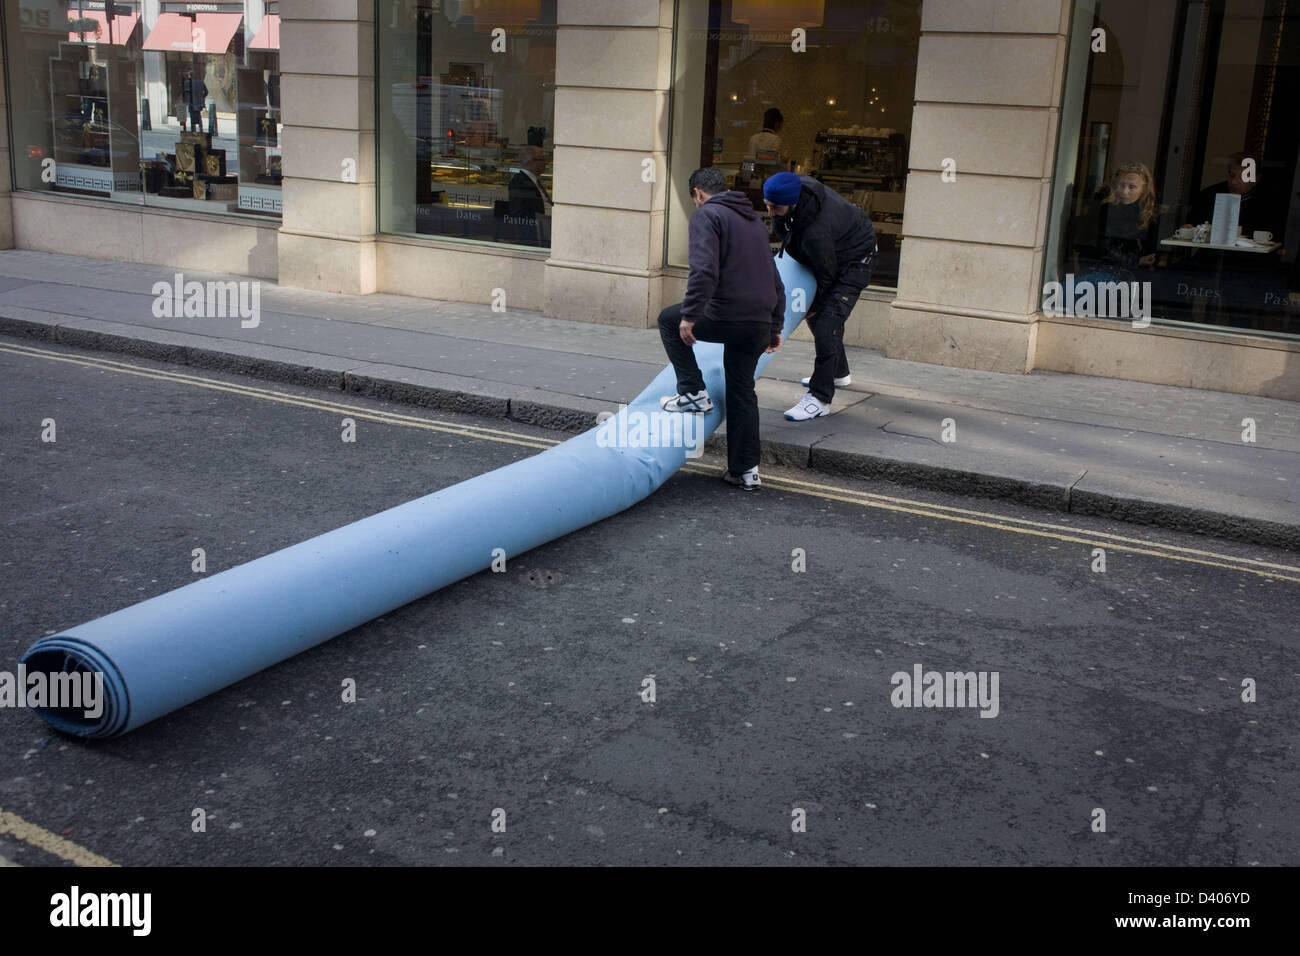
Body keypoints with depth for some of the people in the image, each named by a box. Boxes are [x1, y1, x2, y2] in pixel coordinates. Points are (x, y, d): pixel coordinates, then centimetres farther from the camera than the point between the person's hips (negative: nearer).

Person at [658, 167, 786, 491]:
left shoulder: (707, 214, -2)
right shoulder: (755, 221, 23)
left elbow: (705, 271, -19)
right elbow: (775, 281, 25)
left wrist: (689, 315, -17)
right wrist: (776, 326, 29)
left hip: (725, 317, -7)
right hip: (760, 324, 7)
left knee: (669, 319, 20)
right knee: (742, 391, 17)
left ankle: (694, 393, 14)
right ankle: (745, 470, 17)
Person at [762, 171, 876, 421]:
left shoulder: (816, 232, -42)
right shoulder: (798, 187, -20)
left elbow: (826, 274, -26)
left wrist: (815, 304, -13)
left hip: (853, 262, -10)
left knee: (825, 324, -21)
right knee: (816, 315, 22)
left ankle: (820, 398, -19)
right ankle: (839, 373, 43)